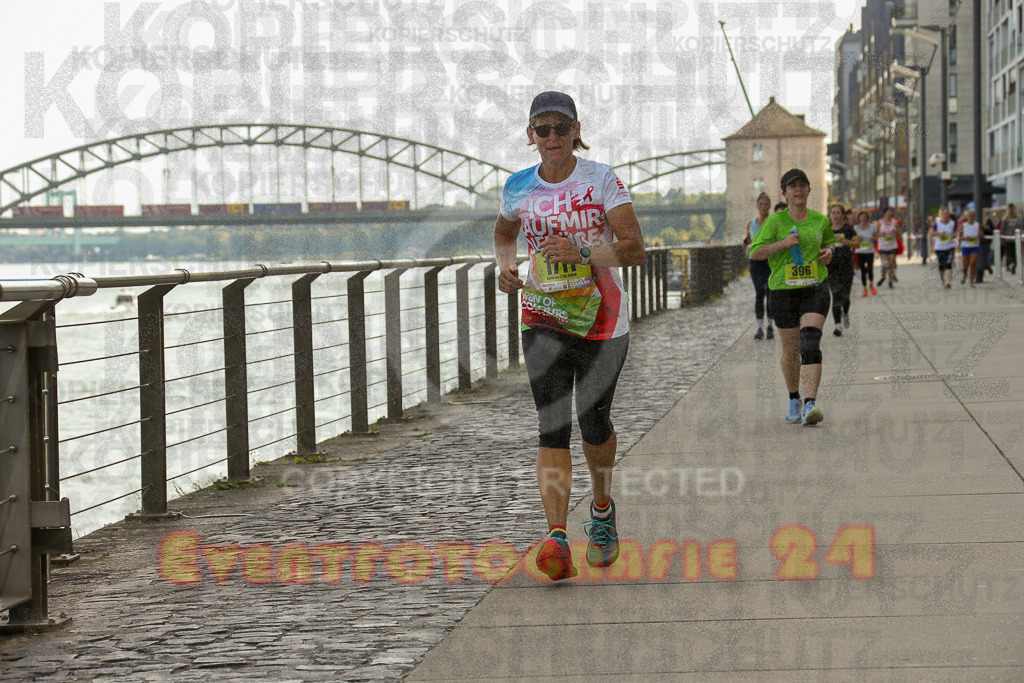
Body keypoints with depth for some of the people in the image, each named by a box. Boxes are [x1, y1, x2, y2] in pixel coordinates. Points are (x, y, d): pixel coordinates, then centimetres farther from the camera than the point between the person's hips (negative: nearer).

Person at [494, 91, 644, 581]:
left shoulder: (602, 180, -7)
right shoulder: (519, 188, 3)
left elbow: (634, 248, -13)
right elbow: (504, 232, 25)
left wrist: (583, 253, -28)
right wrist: (505, 266, 4)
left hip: (602, 320, -1)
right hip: (543, 317, 1)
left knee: (592, 421, 7)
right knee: (552, 427, -12)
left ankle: (602, 509, 37)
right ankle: (556, 539, -24)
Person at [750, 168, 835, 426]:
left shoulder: (820, 220, 5)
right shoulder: (775, 221, -3)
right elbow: (755, 253, -7)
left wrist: (828, 252, 4)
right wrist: (783, 243, -20)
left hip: (815, 290, 0)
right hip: (783, 291, 0)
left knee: (810, 343, -19)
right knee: (790, 350, 9)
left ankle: (810, 405, -28)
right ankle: (794, 400, 33)